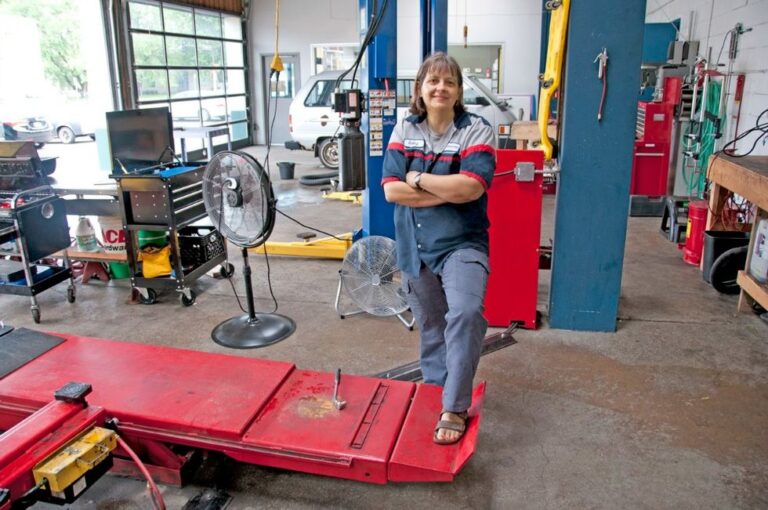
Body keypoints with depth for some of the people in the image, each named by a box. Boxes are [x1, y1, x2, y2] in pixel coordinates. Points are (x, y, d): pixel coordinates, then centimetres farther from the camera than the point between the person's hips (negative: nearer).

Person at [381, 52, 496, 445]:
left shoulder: (477, 131, -6)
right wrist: (450, 191, -14)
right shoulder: (404, 131, 2)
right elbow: (391, 190, -10)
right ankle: (436, 391, 37)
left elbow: (472, 187, -21)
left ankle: (455, 409, -14)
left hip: (462, 244, -3)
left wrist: (418, 179, -12)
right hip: (415, 246, 4)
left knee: (465, 314, -26)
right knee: (430, 326, 16)